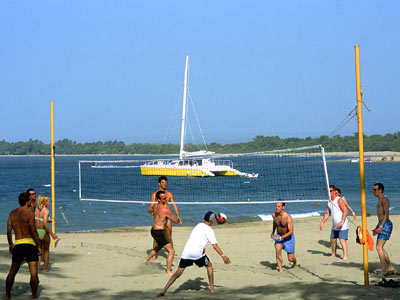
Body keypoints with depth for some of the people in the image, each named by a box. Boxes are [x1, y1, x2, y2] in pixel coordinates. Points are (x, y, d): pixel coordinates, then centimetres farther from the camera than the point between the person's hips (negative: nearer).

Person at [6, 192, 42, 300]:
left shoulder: (12, 213, 8)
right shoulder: (29, 213, -8)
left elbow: (9, 231, 9)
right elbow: (33, 232, -12)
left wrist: (10, 245, 20)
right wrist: (39, 246, -5)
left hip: (17, 245, 6)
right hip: (29, 243, -6)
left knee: (12, 272, 17)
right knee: (34, 273, -4)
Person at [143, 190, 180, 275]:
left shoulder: (155, 206, 2)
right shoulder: (166, 210, -21)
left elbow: (149, 210, 28)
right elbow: (175, 221, -10)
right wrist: (178, 219, 14)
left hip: (153, 230, 9)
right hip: (160, 232, -9)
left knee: (159, 246, 37)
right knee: (171, 251, -3)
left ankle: (146, 260, 44)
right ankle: (168, 271, -4)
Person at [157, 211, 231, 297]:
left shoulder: (198, 225, 21)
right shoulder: (209, 230, 2)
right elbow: (214, 245, -4)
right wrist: (223, 256, -3)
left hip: (186, 251, 5)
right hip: (197, 253, -5)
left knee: (178, 273, 6)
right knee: (209, 266, 20)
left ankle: (164, 290, -6)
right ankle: (212, 288, 18)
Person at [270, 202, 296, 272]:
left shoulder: (288, 217, -28)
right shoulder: (274, 215, -12)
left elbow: (291, 232, -28)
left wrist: (280, 238, -35)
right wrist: (273, 232, 23)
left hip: (288, 237, -3)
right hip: (279, 236, 3)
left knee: (290, 259, 1)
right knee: (278, 249, -28)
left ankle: (294, 260, 40)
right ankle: (280, 270, -21)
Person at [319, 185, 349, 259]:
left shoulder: (339, 200, -14)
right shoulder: (329, 202, 10)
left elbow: (345, 211, -20)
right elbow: (327, 213, 20)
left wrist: (342, 221, -31)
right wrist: (322, 222, 11)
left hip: (342, 225, -8)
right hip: (335, 226, 8)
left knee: (342, 240, -15)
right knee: (332, 239, 14)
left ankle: (345, 256, -16)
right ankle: (333, 254, 29)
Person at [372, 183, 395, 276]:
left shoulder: (384, 199, -9)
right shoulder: (380, 201, 21)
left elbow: (386, 214, -18)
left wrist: (381, 226, -23)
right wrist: (376, 228, 22)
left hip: (386, 225, -10)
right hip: (382, 225, 10)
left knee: (379, 247, -14)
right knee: (380, 248, 13)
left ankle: (384, 270, -12)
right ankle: (390, 267, 19)